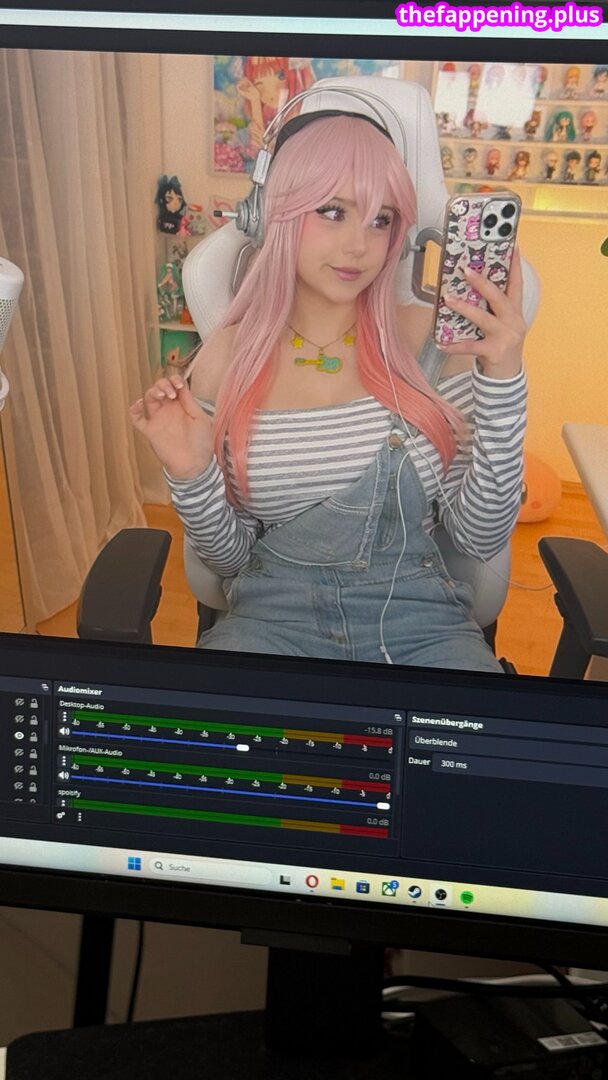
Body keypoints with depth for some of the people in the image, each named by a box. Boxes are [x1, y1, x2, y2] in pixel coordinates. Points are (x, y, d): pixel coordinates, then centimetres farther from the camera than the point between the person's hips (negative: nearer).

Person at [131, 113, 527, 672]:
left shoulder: (428, 338, -1)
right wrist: (191, 476, -14)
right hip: (274, 617, 1)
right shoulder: (229, 358, -1)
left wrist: (502, 379, -14)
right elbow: (231, 557, 5)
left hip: (420, 621, 0)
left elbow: (482, 536, -4)